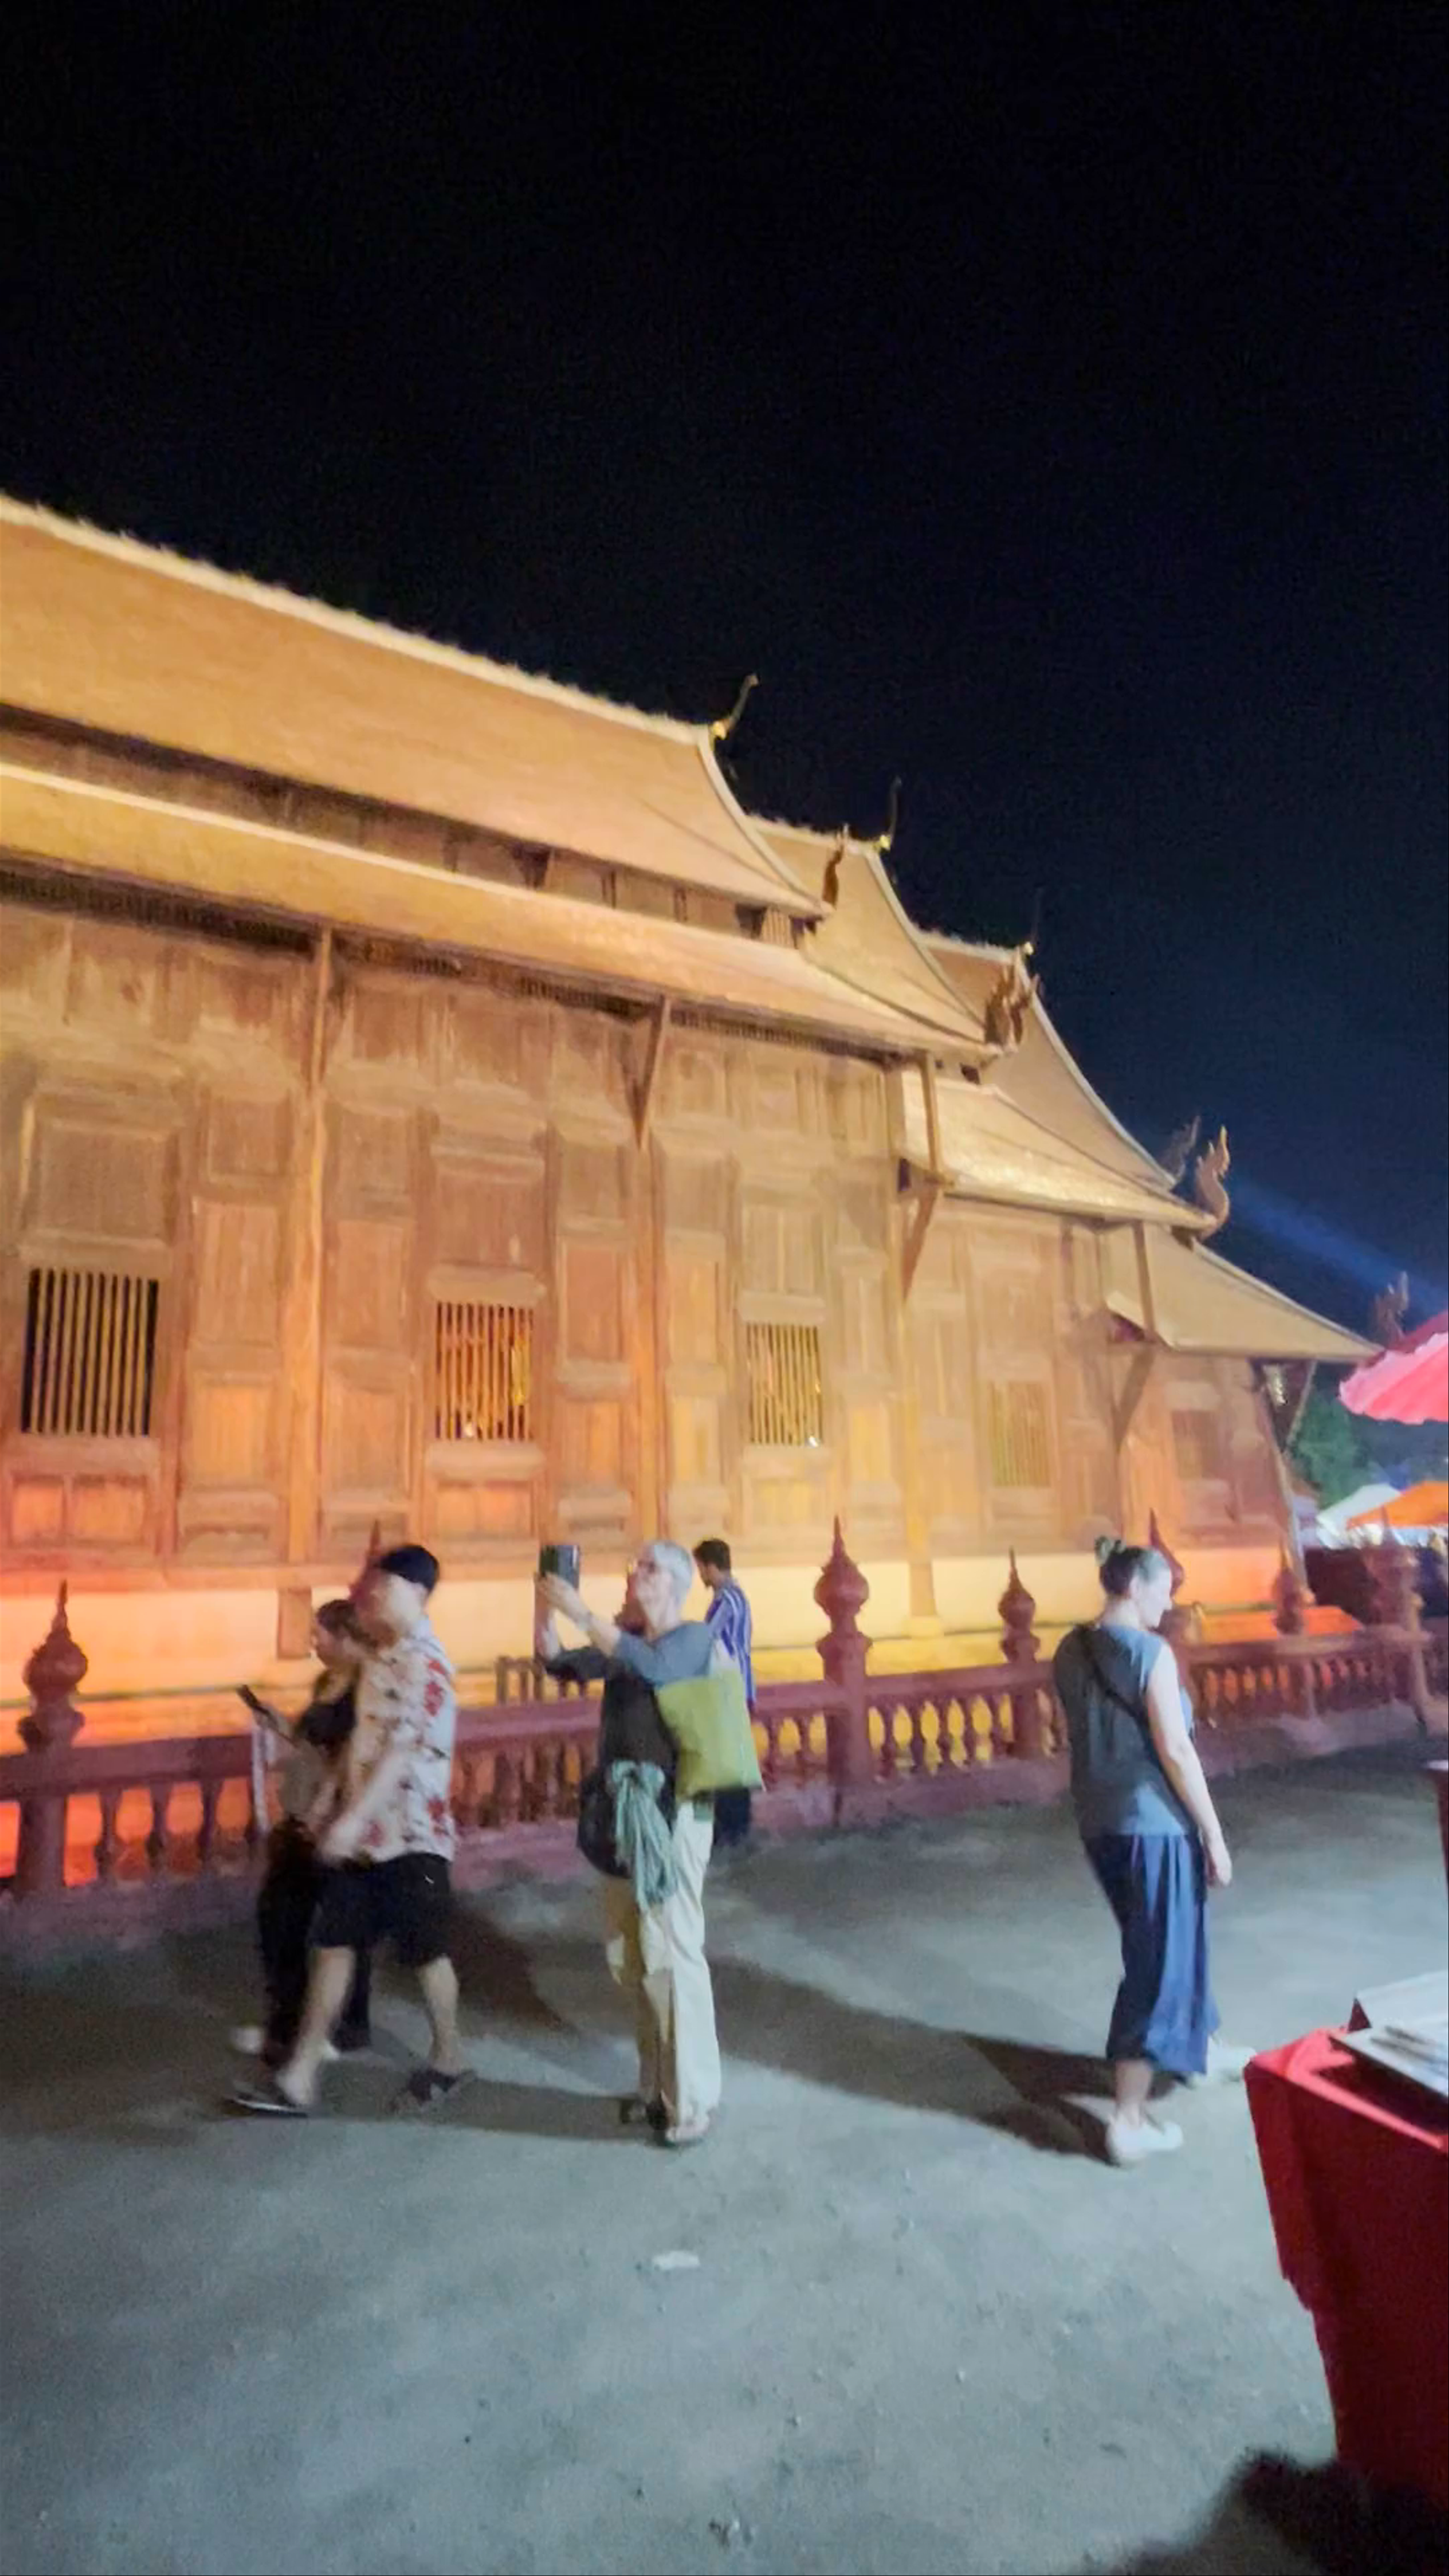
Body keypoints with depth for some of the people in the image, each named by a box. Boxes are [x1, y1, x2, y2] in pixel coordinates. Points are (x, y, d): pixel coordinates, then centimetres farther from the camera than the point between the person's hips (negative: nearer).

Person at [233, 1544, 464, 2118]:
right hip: (366, 1830, 8)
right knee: (333, 1945, 10)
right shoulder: (381, 1657, 9)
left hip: (411, 1832, -8)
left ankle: (446, 2062, 28)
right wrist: (341, 1812, 19)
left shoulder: (425, 1663, -20)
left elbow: (403, 1750, -26)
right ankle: (299, 2078, 20)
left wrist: (352, 1818, -29)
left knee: (426, 1952, 8)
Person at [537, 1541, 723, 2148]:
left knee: (670, 1953, 0)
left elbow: (653, 1668, -31)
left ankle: (691, 2099, 16)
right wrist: (546, 1611, -17)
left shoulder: (694, 1637, -11)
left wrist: (583, 1613, -34)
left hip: (672, 1812, -7)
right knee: (629, 1956, 16)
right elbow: (561, 1665, -1)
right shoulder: (623, 1638, 9)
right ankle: (657, 2084, 33)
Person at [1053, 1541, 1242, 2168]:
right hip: (1153, 1823, -8)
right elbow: (1176, 1752, -18)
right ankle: (1129, 2120, 12)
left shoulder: (1070, 1651, 4)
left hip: (1097, 1821, 8)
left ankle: (1197, 2048, 48)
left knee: (1167, 1940, 27)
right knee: (1157, 1959, 5)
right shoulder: (1150, 1652, -18)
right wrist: (1215, 1836, -10)